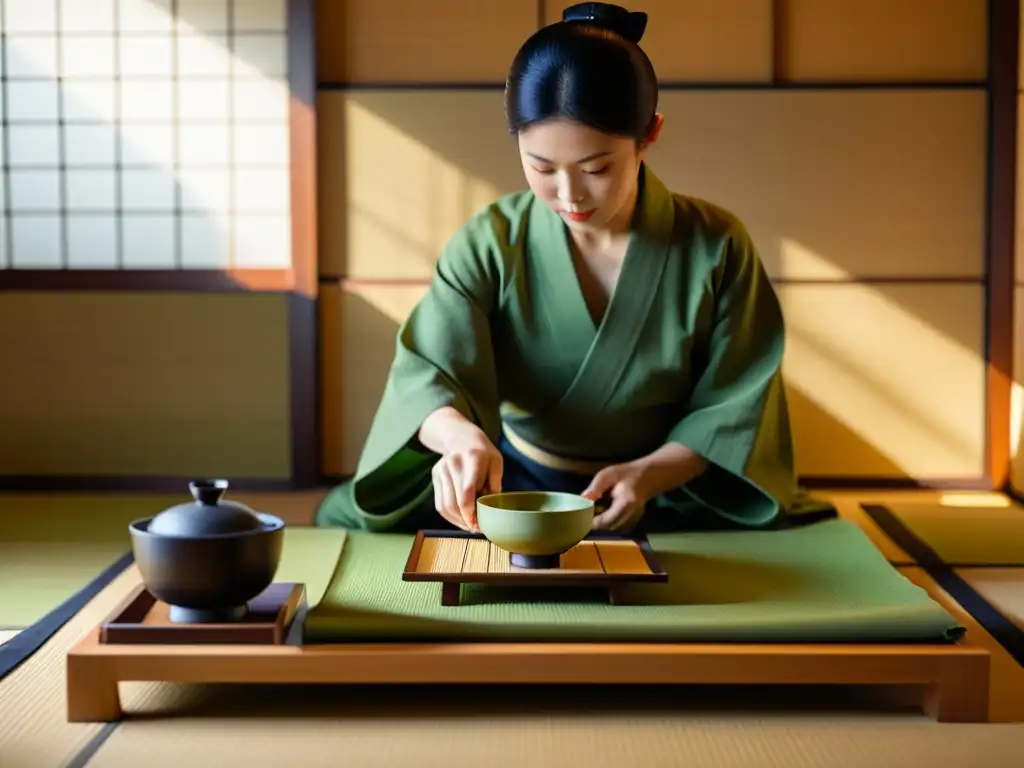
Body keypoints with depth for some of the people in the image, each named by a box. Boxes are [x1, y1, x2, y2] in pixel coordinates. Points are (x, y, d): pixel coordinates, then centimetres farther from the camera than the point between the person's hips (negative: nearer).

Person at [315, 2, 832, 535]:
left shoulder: (715, 247, -11)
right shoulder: (490, 243, -10)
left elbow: (734, 405, -6)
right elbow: (428, 371, -21)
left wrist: (648, 475, -24)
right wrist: (460, 436, -45)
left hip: (663, 494, 0)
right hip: (512, 484, 1)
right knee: (346, 521, -14)